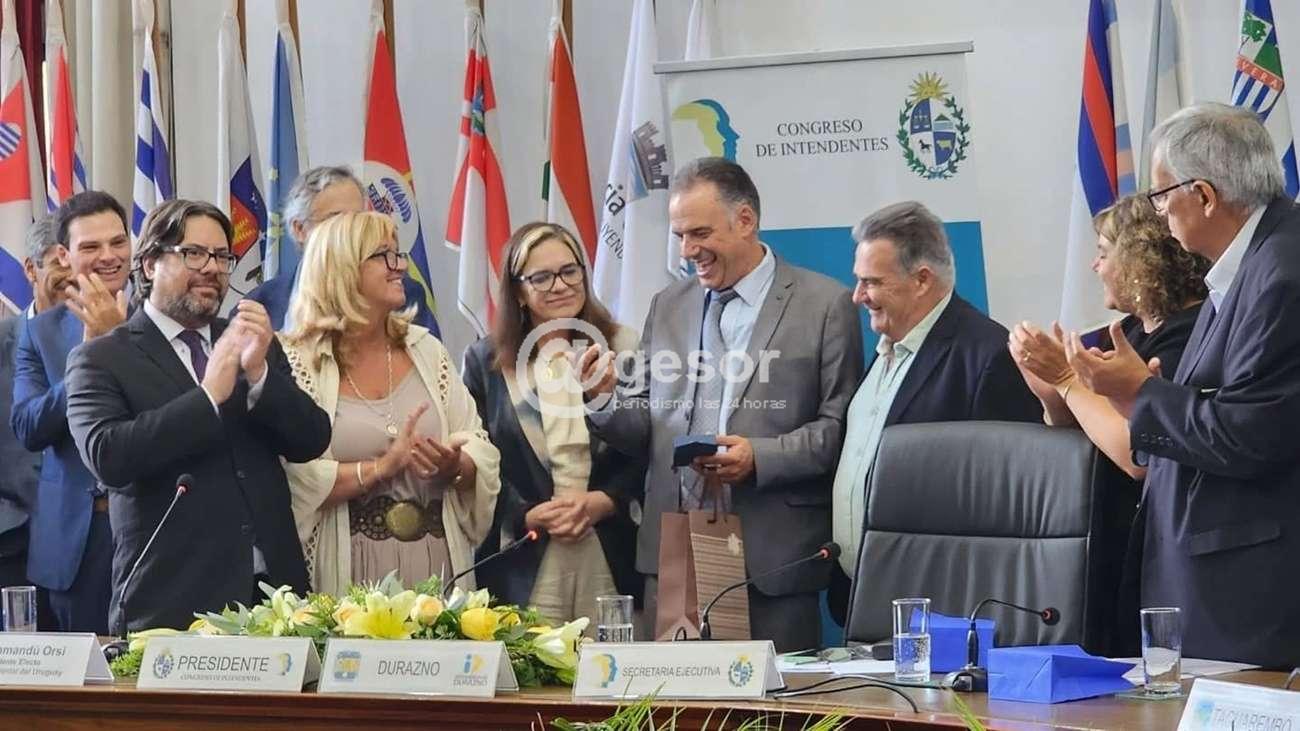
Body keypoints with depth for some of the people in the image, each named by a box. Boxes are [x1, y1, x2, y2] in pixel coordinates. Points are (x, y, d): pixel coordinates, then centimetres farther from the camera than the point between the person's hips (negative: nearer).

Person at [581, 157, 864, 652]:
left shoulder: (825, 305, 1)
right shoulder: (667, 308, 15)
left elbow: (839, 427, -3)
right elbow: (645, 430, 15)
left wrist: (759, 457, -16)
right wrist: (606, 396, -5)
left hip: (772, 558, -4)